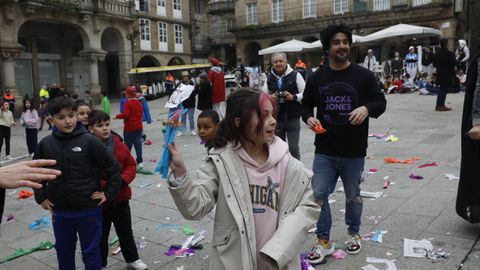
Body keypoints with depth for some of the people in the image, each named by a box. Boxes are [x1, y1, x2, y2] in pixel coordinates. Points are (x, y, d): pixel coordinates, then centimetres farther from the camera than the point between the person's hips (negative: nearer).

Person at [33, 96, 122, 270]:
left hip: (89, 209, -3)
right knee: (64, 252, 21)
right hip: (59, 211, 3)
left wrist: (109, 194, -6)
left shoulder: (89, 141, -13)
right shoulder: (46, 144, -4)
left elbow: (112, 168, -7)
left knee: (90, 252, 11)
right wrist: (41, 197, 7)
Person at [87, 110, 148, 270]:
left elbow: (131, 165, 3)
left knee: (126, 231, 18)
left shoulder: (118, 144, 0)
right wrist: (106, 185, -24)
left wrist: (122, 180, -14)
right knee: (101, 235, 14)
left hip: (121, 197, 4)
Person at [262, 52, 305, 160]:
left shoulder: (295, 75, -4)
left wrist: (293, 97, -18)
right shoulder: (269, 78, 7)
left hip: (293, 119, -4)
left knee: (293, 148, -1)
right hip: (276, 119, 4)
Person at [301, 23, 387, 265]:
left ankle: (354, 233, 41)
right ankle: (323, 241, 17)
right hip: (324, 152, 1)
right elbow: (306, 104, 13)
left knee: (353, 196, 16)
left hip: (354, 153, -1)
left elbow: (380, 102, 1)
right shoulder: (316, 77, 3)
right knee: (318, 195, -2)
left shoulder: (363, 75, -2)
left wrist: (367, 108, -21)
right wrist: (308, 118, -9)